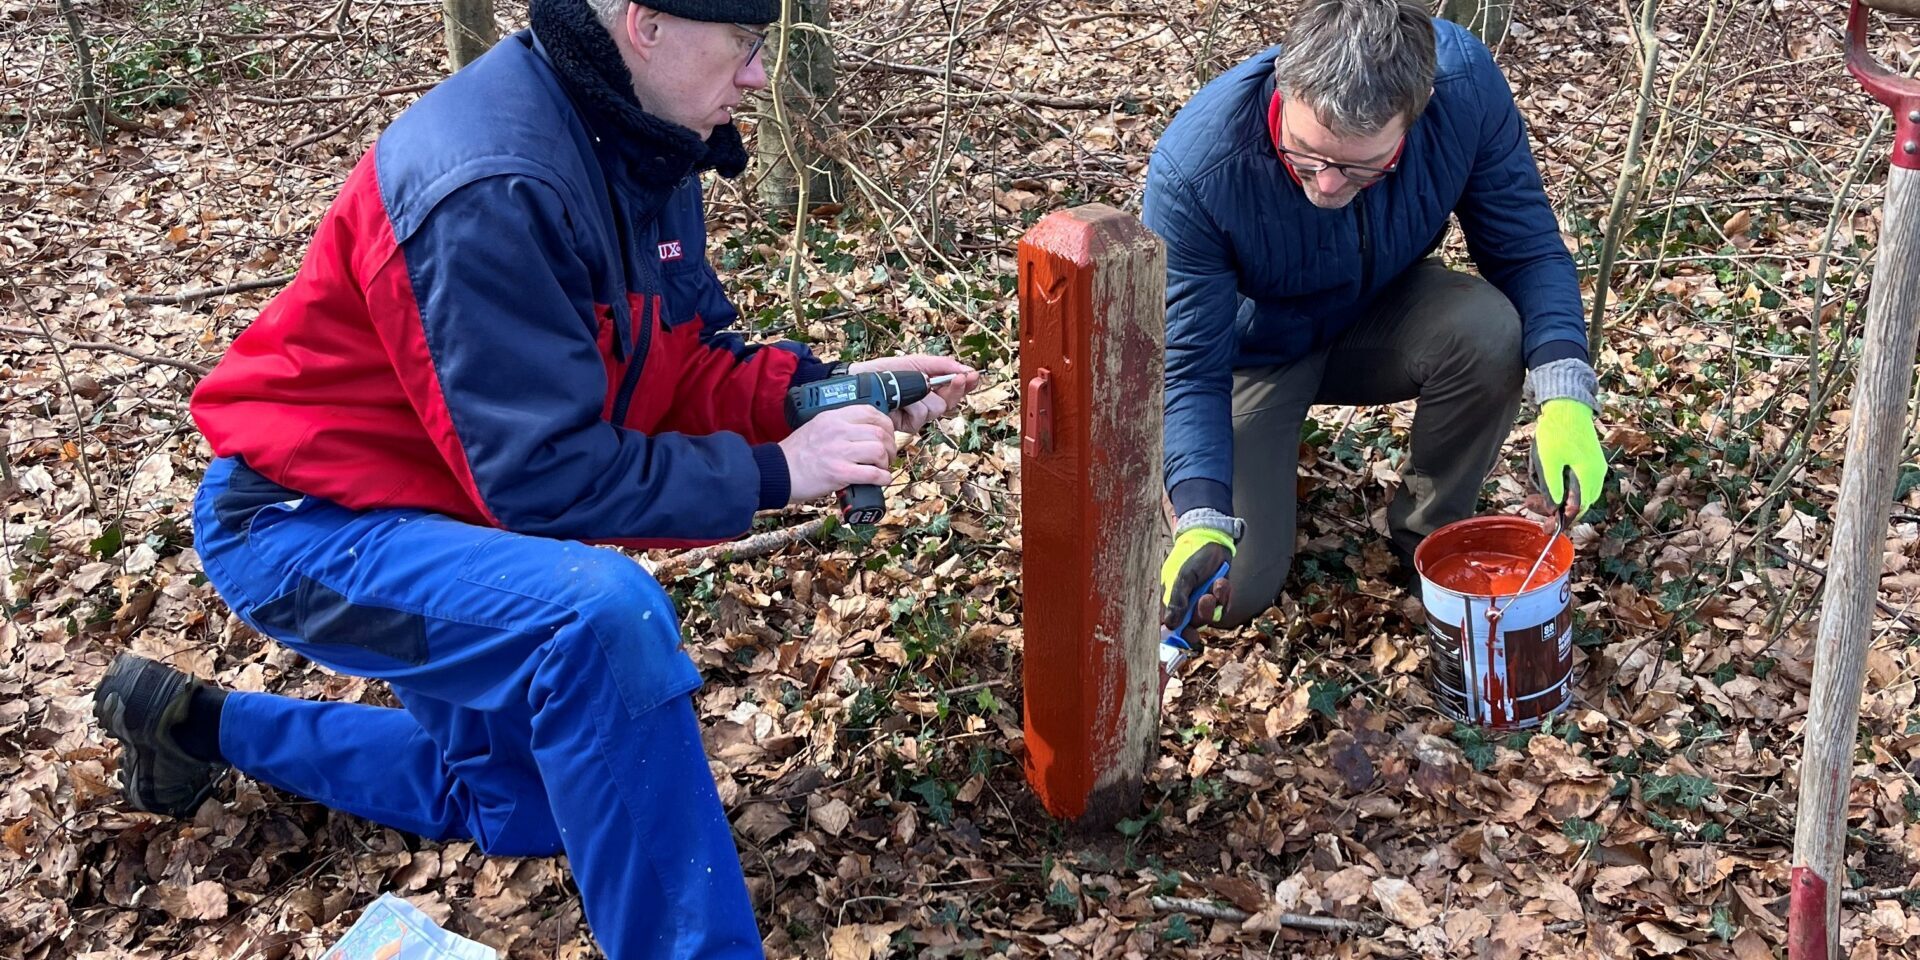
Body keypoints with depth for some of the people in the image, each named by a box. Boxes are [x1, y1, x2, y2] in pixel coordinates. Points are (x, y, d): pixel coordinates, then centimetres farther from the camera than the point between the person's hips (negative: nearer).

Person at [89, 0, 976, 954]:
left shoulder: (638, 148, -3)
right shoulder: (494, 187, -31)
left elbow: (681, 364, 2)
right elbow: (542, 475, -30)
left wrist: (829, 387, -13)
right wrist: (773, 471, -27)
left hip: (442, 511, 10)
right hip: (304, 525, -10)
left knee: (515, 806, 25)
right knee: (606, 614, -37)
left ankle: (207, 726, 38)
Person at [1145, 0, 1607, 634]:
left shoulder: (1465, 83, -29)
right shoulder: (1192, 168, -36)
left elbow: (1529, 251, -17)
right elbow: (1188, 370, -27)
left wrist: (1566, 398, -33)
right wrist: (1202, 522, -42)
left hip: (1378, 324, 2)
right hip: (1254, 354, -2)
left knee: (1491, 331, -31)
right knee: (1231, 594, -14)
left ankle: (1429, 535, -3)